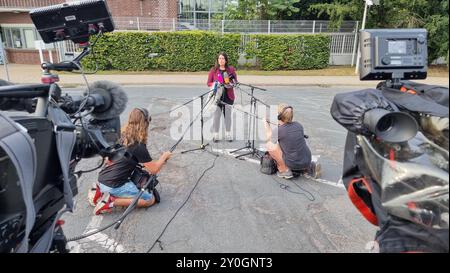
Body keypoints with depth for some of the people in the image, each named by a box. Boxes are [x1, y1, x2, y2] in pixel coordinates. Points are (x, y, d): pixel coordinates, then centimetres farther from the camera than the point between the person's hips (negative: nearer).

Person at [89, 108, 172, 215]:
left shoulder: (121, 136, 4)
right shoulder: (139, 146, -18)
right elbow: (154, 170, -13)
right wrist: (164, 156, 4)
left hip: (102, 179, 8)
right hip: (113, 185, -8)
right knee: (150, 199, 0)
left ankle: (102, 192, 13)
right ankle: (111, 201, -8)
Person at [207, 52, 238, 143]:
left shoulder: (231, 69, 5)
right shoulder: (213, 70, 3)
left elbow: (235, 81, 7)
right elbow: (209, 83, 4)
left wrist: (230, 84, -14)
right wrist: (214, 84, -16)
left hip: (228, 95, 1)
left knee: (228, 115, 8)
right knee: (216, 115, 0)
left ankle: (228, 134, 21)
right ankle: (215, 135, 11)